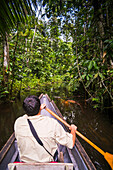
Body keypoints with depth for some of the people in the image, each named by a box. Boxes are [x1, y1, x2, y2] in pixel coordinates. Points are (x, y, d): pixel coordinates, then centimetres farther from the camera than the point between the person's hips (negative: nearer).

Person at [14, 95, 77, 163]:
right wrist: (73, 129, 4)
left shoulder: (18, 123, -20)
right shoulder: (52, 124, -28)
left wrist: (38, 109, 17)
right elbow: (71, 144, -16)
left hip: (25, 162, 3)